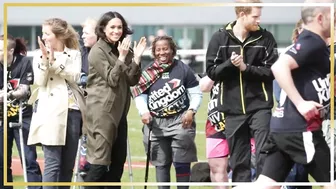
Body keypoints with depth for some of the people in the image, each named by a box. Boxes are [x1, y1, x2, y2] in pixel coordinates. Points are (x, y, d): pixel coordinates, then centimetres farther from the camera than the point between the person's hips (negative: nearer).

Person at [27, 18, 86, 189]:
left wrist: (54, 61, -12)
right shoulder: (39, 54, 8)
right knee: (52, 163, -10)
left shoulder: (74, 54, 11)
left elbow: (75, 77, -6)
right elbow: (40, 82, -4)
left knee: (68, 163, 5)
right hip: (51, 112, -2)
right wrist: (45, 59, -15)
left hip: (72, 111, 2)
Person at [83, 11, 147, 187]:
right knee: (100, 160, -12)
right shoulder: (98, 51, -9)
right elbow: (111, 79, -14)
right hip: (102, 111, -8)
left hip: (119, 111, 8)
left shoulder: (122, 49, 13)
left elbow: (132, 80, 7)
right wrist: (122, 57, -19)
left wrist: (136, 58, -5)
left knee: (118, 159, 11)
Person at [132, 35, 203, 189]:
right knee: (161, 163, 6)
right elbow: (139, 95, 7)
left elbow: (196, 93, 3)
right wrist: (144, 112, -11)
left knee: (181, 162, -3)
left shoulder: (183, 69, 1)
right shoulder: (148, 73, 6)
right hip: (156, 123, 2)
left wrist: (191, 111, -12)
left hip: (181, 120, -2)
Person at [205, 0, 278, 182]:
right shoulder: (220, 38, 1)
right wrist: (229, 64, -17)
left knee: (264, 157, -8)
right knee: (239, 162, 7)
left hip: (259, 106, -1)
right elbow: (212, 72, 1)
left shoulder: (265, 38, 0)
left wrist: (246, 68, -16)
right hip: (233, 109, 1)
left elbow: (272, 71, -4)